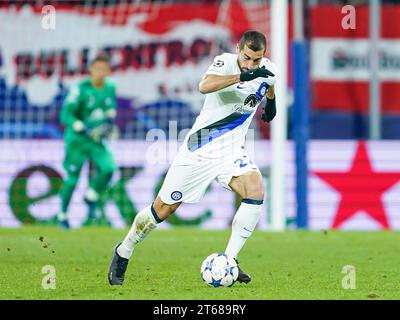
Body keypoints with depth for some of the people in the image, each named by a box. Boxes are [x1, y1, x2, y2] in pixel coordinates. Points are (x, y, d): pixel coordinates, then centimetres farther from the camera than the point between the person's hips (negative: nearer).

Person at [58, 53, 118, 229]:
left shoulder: (110, 88, -1)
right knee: (72, 178, 3)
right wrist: (83, 128, -29)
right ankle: (62, 213, 25)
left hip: (97, 141, 4)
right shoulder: (80, 89, -17)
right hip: (77, 139, -4)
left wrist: (110, 118, 4)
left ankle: (91, 198, 7)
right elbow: (65, 115, -20)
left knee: (108, 167, -19)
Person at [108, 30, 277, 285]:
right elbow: (205, 86, -40)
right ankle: (123, 253, 27)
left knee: (256, 191, -25)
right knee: (163, 209, 2)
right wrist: (243, 76, -44)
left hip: (231, 151, 4)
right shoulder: (225, 62, -17)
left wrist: (271, 102, 33)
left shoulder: (267, 69, -1)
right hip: (199, 149, -4)